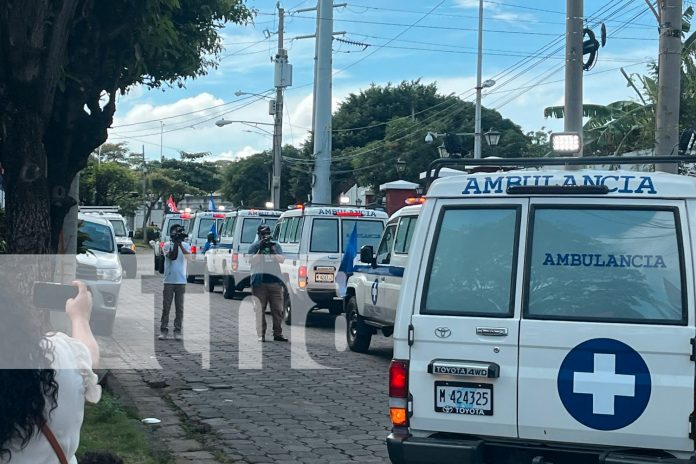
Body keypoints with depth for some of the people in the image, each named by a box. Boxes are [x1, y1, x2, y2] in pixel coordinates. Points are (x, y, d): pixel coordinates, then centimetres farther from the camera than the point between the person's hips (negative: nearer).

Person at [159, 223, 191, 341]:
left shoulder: (186, 245, 6)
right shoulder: (167, 245, 2)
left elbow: (188, 257, -13)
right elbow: (172, 256, -15)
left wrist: (180, 244, -22)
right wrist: (175, 243, -23)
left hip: (181, 281, 1)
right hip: (168, 281, -1)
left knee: (179, 308, 2)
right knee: (166, 307, -1)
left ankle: (177, 331, 5)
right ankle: (164, 330, 2)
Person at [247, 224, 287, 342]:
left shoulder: (275, 245, 13)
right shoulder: (254, 247, 7)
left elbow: (281, 260, 3)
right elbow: (251, 261, -5)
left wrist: (272, 250, -12)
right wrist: (260, 250, -14)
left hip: (275, 280, 3)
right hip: (259, 281, -3)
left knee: (277, 309, 1)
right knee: (260, 309, -4)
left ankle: (278, 334, 5)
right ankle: (261, 335, -3)